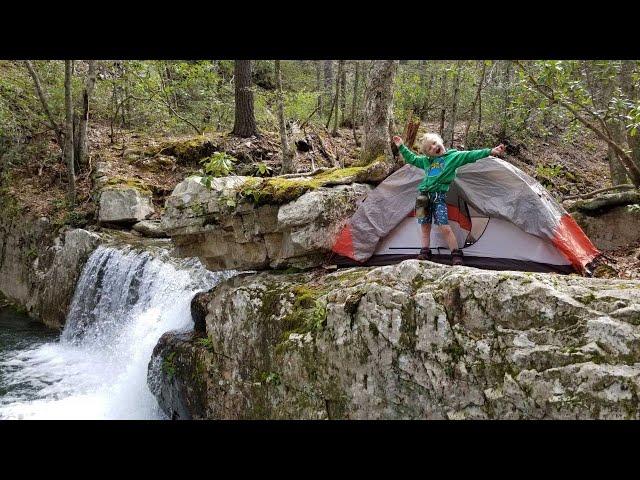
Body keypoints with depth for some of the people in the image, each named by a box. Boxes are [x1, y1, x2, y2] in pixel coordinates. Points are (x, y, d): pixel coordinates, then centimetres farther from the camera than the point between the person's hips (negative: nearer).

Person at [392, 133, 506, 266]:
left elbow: (471, 155, -5)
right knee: (425, 228, 8)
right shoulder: (426, 161, 16)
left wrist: (490, 151, -14)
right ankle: (424, 254, 16)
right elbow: (412, 159, 30)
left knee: (445, 227, -11)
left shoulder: (454, 156, 3)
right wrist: (401, 147, 29)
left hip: (438, 197, -5)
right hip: (423, 196, 5)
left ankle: (456, 256, -4)